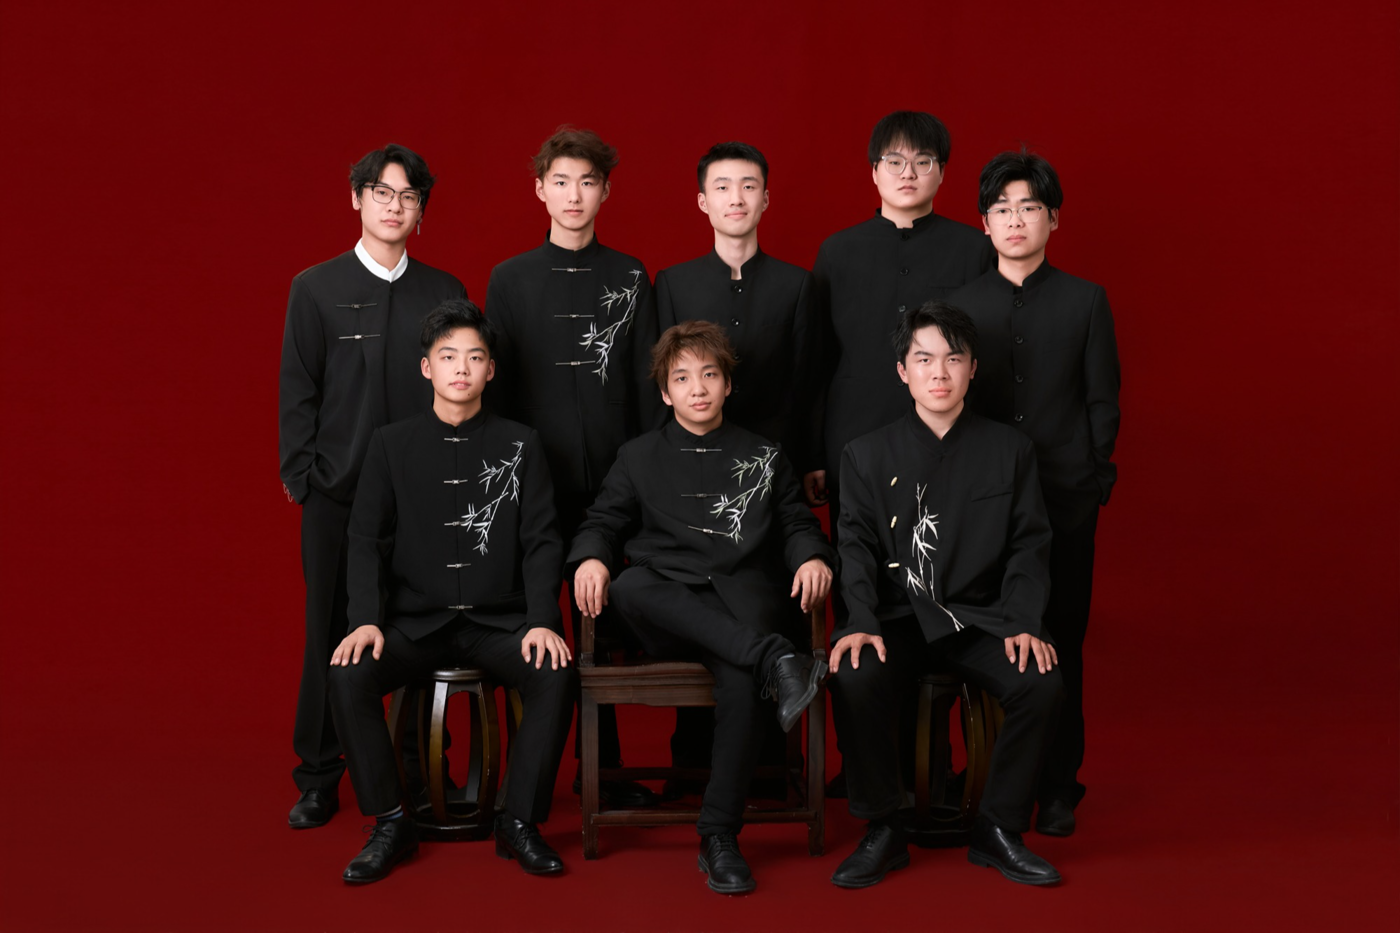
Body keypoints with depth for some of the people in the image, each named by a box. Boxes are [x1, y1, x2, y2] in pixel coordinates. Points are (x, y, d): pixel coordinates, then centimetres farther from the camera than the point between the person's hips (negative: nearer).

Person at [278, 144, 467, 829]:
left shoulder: (445, 292, 9)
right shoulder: (317, 288, 5)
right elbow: (297, 392, 4)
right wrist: (300, 476, -3)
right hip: (338, 493, -1)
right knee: (332, 635, 4)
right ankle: (319, 780, 15)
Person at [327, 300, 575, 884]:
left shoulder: (520, 446, 8)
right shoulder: (391, 446, 8)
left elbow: (541, 542, 3)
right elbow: (367, 540, 3)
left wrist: (543, 620, -13)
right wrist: (365, 620, -13)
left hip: (499, 621, 0)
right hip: (415, 619, 0)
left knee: (555, 676, -29)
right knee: (349, 677, -27)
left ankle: (519, 822, -13)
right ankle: (390, 824, -12)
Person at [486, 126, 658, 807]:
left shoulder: (630, 279, 8)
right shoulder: (510, 279, 5)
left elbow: (646, 380, 7)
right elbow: (496, 385, 4)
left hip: (611, 473, 1)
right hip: (535, 473, -1)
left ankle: (601, 764, 15)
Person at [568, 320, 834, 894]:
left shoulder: (762, 457, 23)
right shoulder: (639, 458, 23)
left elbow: (795, 521, 21)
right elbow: (605, 520, 18)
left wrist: (811, 557, -2)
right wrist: (591, 557, -5)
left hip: (741, 600, -1)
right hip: (669, 610, 1)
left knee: (740, 677, -36)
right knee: (630, 586, -37)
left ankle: (719, 837, -31)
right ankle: (776, 658, -46)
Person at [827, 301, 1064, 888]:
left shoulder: (1009, 450, 10)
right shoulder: (867, 455, 9)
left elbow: (1029, 546, 6)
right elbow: (857, 547, 0)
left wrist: (1023, 624, -11)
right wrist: (862, 623, -17)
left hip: (980, 617, 1)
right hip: (899, 616, -1)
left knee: (1042, 683, -28)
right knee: (855, 680, -32)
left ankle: (998, 831, -7)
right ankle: (883, 832, -12)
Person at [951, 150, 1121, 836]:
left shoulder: (1084, 301, 6)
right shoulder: (959, 304, 7)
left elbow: (1103, 402, 7)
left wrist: (1090, 477, -1)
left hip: (1066, 500, 0)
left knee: (1059, 644, 2)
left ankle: (1057, 787, 12)